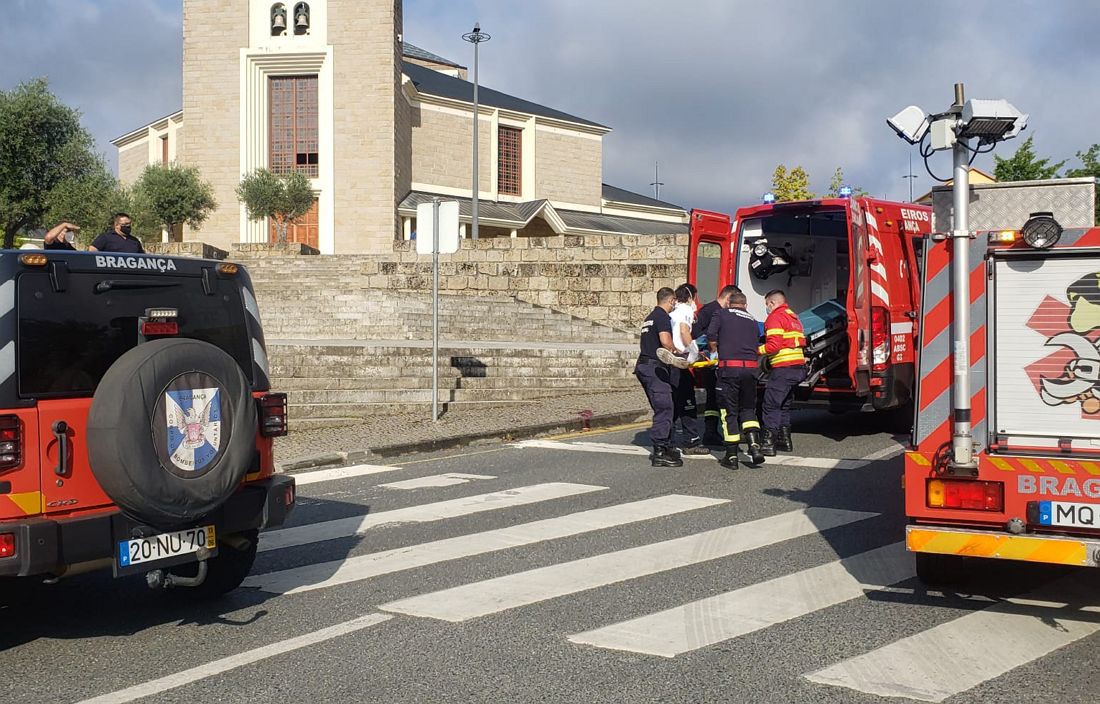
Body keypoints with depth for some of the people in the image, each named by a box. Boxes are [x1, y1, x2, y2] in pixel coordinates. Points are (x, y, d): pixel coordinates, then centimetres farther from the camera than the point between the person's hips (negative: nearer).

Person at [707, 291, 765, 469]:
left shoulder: (722, 314, 7)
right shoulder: (753, 321, 20)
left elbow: (711, 336, -2)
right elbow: (755, 345, 19)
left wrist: (716, 353, 15)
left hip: (729, 367, -3)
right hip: (750, 368, 3)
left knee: (729, 412, 4)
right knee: (748, 409, 16)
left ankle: (731, 456, 6)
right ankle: (754, 445, -5)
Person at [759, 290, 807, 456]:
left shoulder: (775, 317, -7)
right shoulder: (793, 316, 21)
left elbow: (774, 345, -18)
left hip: (783, 368, -9)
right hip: (799, 366, 9)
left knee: (771, 405, -6)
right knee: (784, 405, 19)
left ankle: (768, 443, -8)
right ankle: (785, 440, 22)